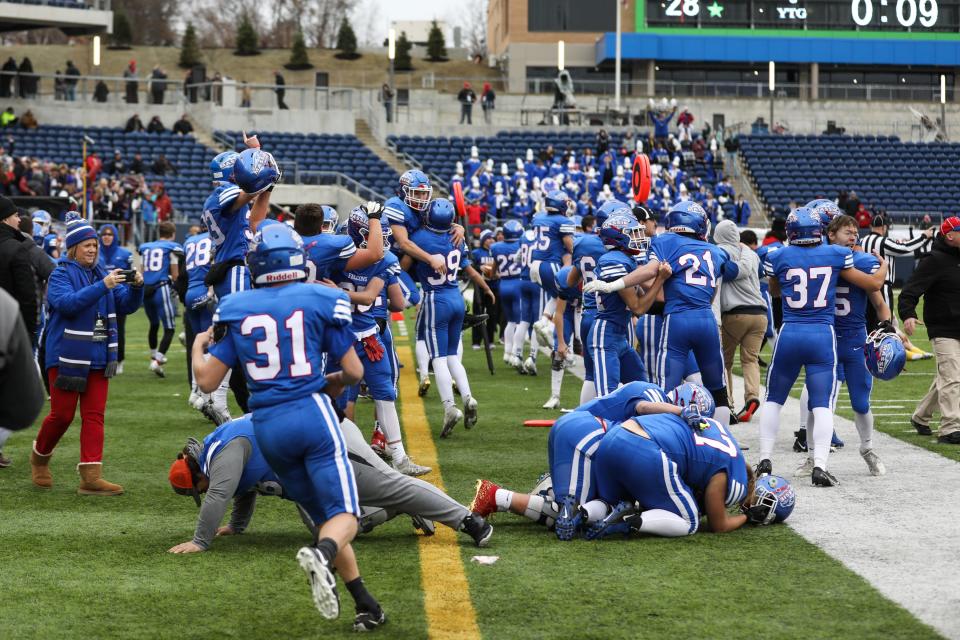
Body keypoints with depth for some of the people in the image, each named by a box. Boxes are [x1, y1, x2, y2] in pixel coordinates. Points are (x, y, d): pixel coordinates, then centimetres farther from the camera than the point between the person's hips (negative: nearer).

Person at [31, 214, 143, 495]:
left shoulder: (102, 274, 9)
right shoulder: (61, 275, -7)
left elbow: (126, 305, 7)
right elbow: (68, 303, -25)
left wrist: (136, 287, -14)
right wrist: (103, 287, -32)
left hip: (98, 358, 5)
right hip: (67, 357, -5)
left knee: (94, 416, 0)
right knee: (62, 414, 1)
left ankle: (91, 476, -2)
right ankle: (40, 457, 28)